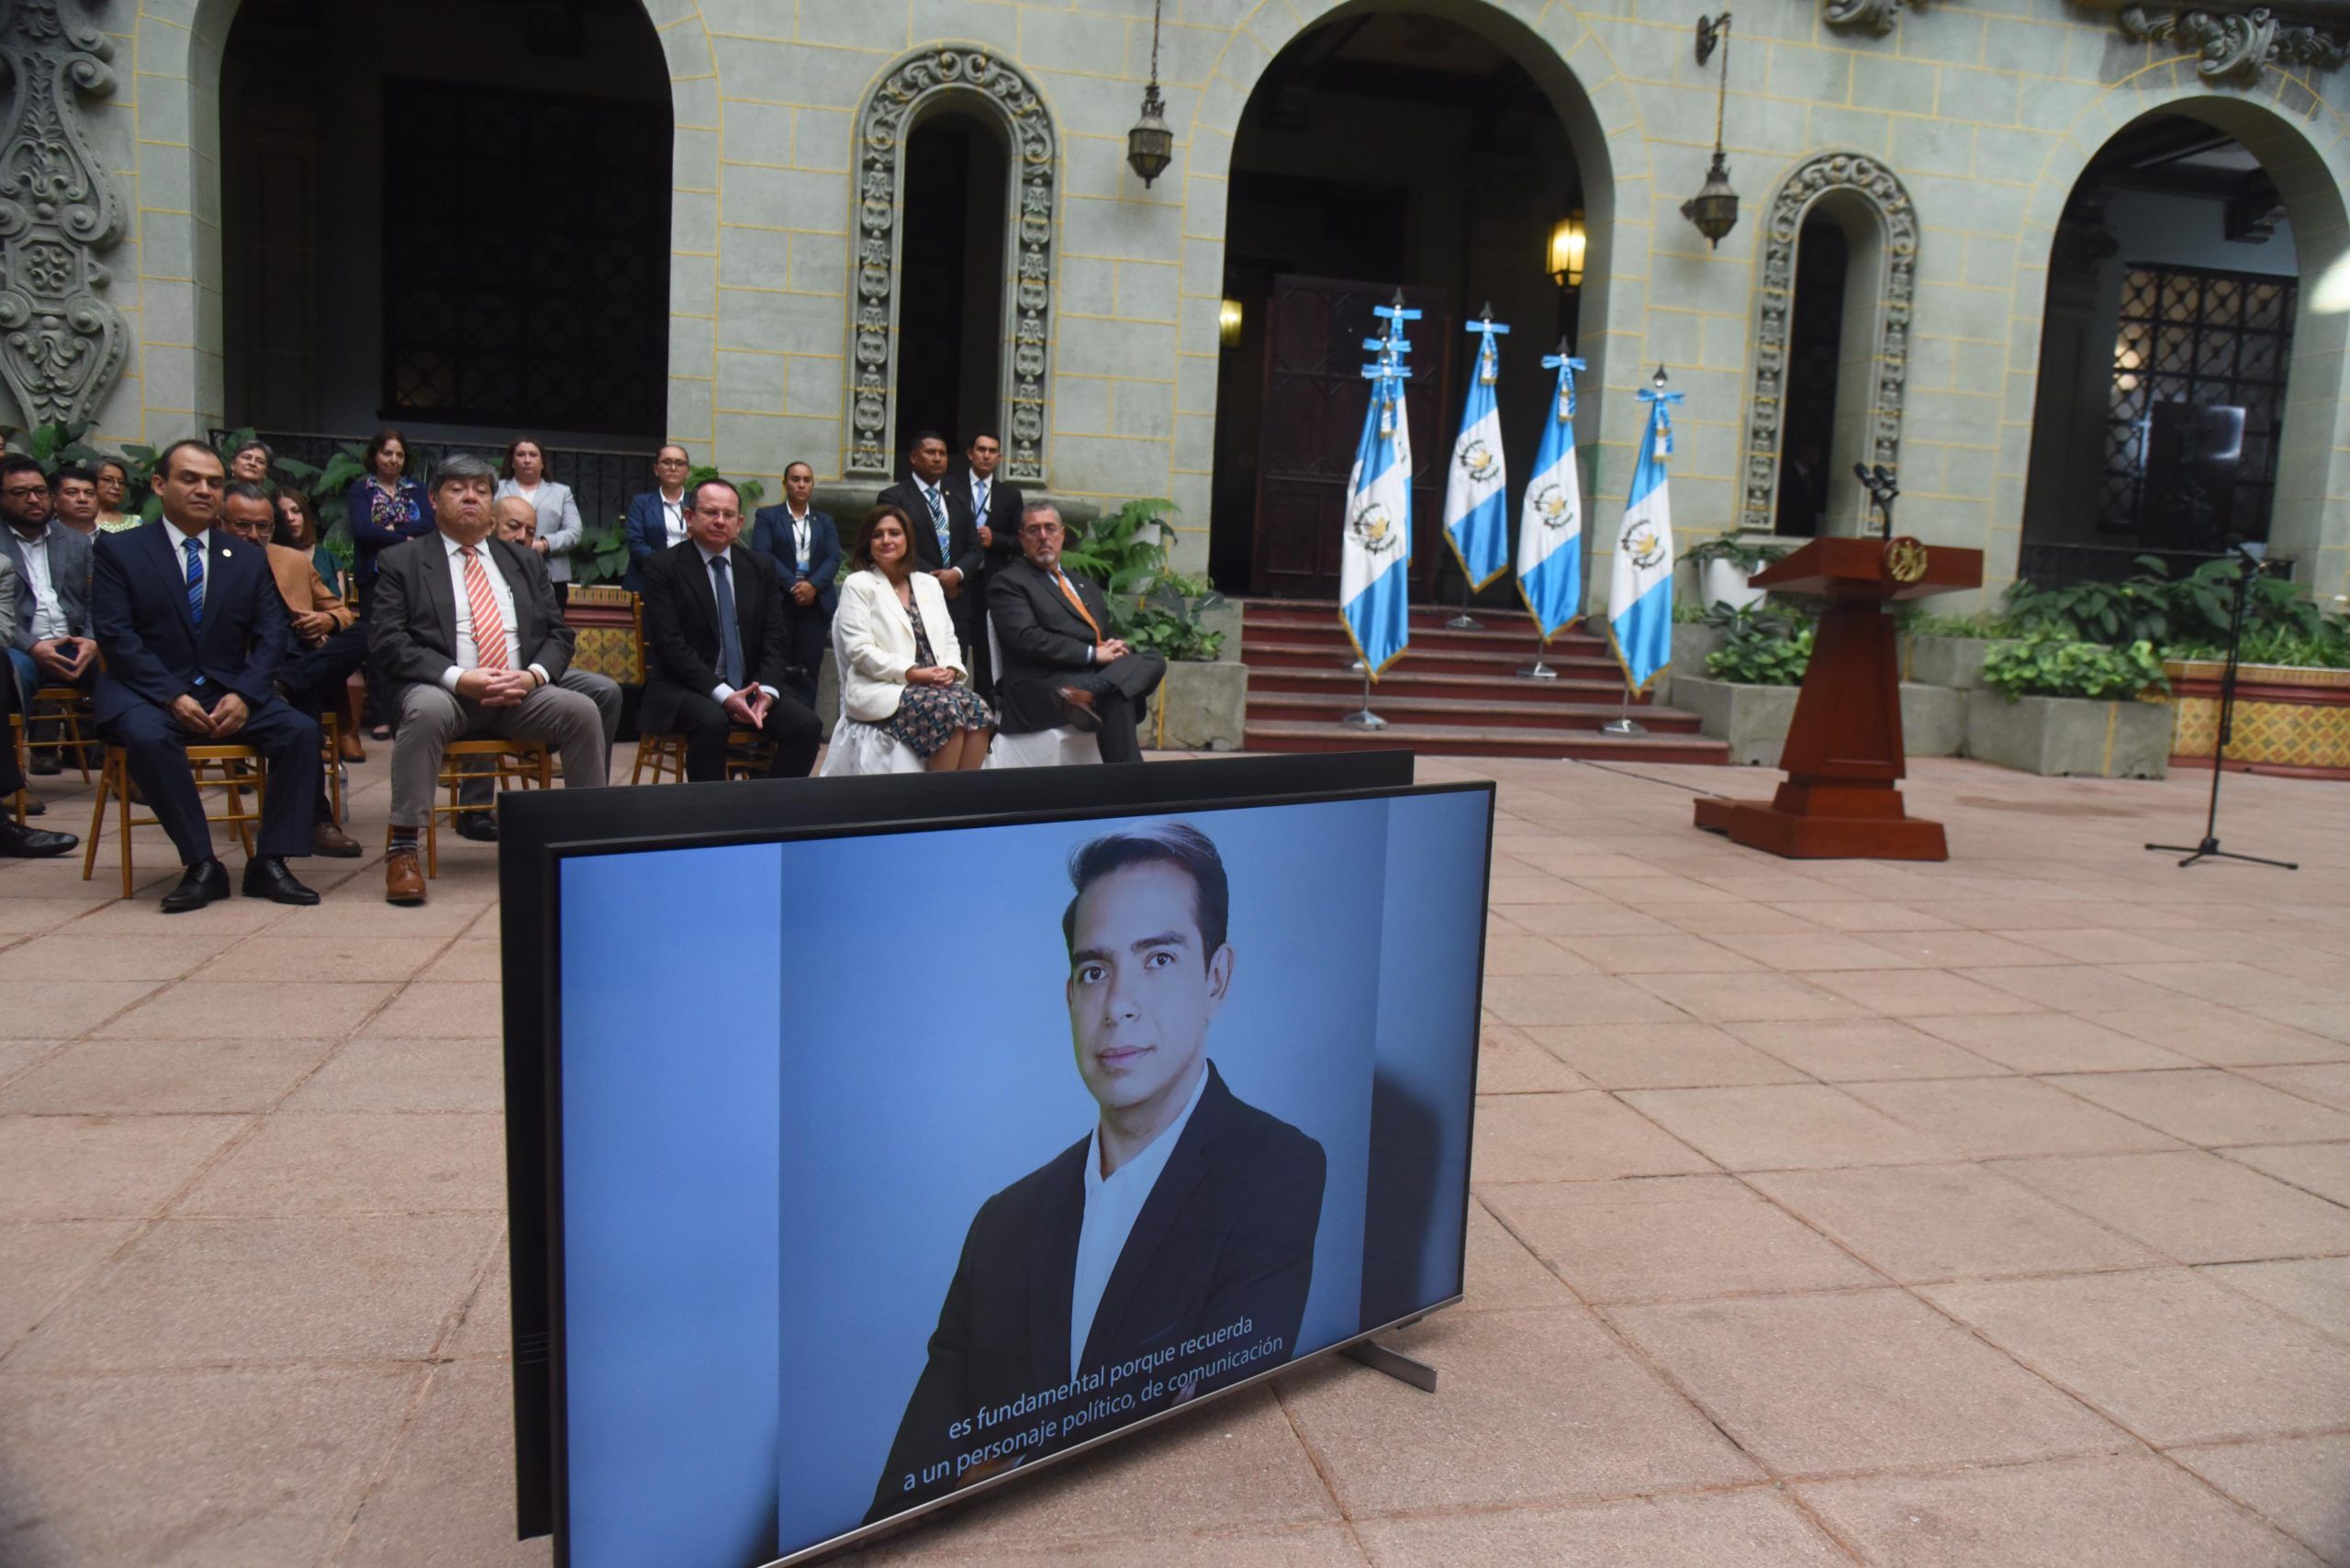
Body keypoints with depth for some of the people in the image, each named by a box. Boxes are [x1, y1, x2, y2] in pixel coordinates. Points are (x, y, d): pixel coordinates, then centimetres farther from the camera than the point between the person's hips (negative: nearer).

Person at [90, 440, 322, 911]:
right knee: (149, 737, -36)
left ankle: (268, 863, -19)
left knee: (301, 731, -24)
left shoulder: (249, 559, 14)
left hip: (229, 693, 3)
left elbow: (270, 637, 6)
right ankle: (201, 866, -25)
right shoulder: (118, 550, 6)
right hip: (149, 693, -3)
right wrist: (173, 696, -19)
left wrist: (243, 695, -13)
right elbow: (116, 635, -5)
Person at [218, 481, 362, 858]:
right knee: (301, 702, -36)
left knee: (360, 636, -23)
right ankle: (317, 819, -33)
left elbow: (342, 611, 27)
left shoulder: (296, 561, 21)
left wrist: (327, 621, 1)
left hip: (313, 669, 4)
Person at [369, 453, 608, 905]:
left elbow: (558, 635, 14)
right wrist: (459, 679, -18)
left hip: (520, 695, 3)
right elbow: (386, 642, -3)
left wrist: (533, 675, -9)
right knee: (426, 711, -36)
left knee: (582, 710, -24)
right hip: (442, 690, -3)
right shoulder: (401, 562, 8)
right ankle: (403, 847, -27)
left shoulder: (524, 563, 20)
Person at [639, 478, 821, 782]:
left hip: (750, 687, 4)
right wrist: (722, 695, -22)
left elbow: (776, 636, 6)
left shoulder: (761, 567, 11)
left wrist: (767, 691, -13)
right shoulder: (663, 568, -2)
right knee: (711, 721, -35)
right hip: (686, 688, -4)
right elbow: (671, 645, -11)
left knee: (807, 724, -20)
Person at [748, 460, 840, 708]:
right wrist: (793, 585, -16)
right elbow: (762, 554, -5)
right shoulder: (767, 516, 9)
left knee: (809, 668, -3)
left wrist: (813, 585, -13)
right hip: (779, 600, -2)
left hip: (816, 601, 2)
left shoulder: (825, 521, 19)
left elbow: (834, 558, 6)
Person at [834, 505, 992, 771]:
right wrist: (913, 673, -15)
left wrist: (951, 669, -4)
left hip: (936, 685, 5)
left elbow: (949, 639, 20)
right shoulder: (857, 585, 5)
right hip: (882, 689, -5)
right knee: (949, 710, -32)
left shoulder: (929, 583, 22)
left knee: (977, 707, -27)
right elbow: (860, 651, -6)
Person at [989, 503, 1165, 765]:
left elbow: (1106, 634, 26)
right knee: (1117, 695, -34)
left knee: (1152, 662, -22)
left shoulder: (1084, 584, 29)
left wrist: (1116, 647, -1)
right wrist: (1093, 654, -14)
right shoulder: (1008, 582, 5)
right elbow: (1028, 640, -9)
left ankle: (1087, 693, -41)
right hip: (1044, 686, -7)